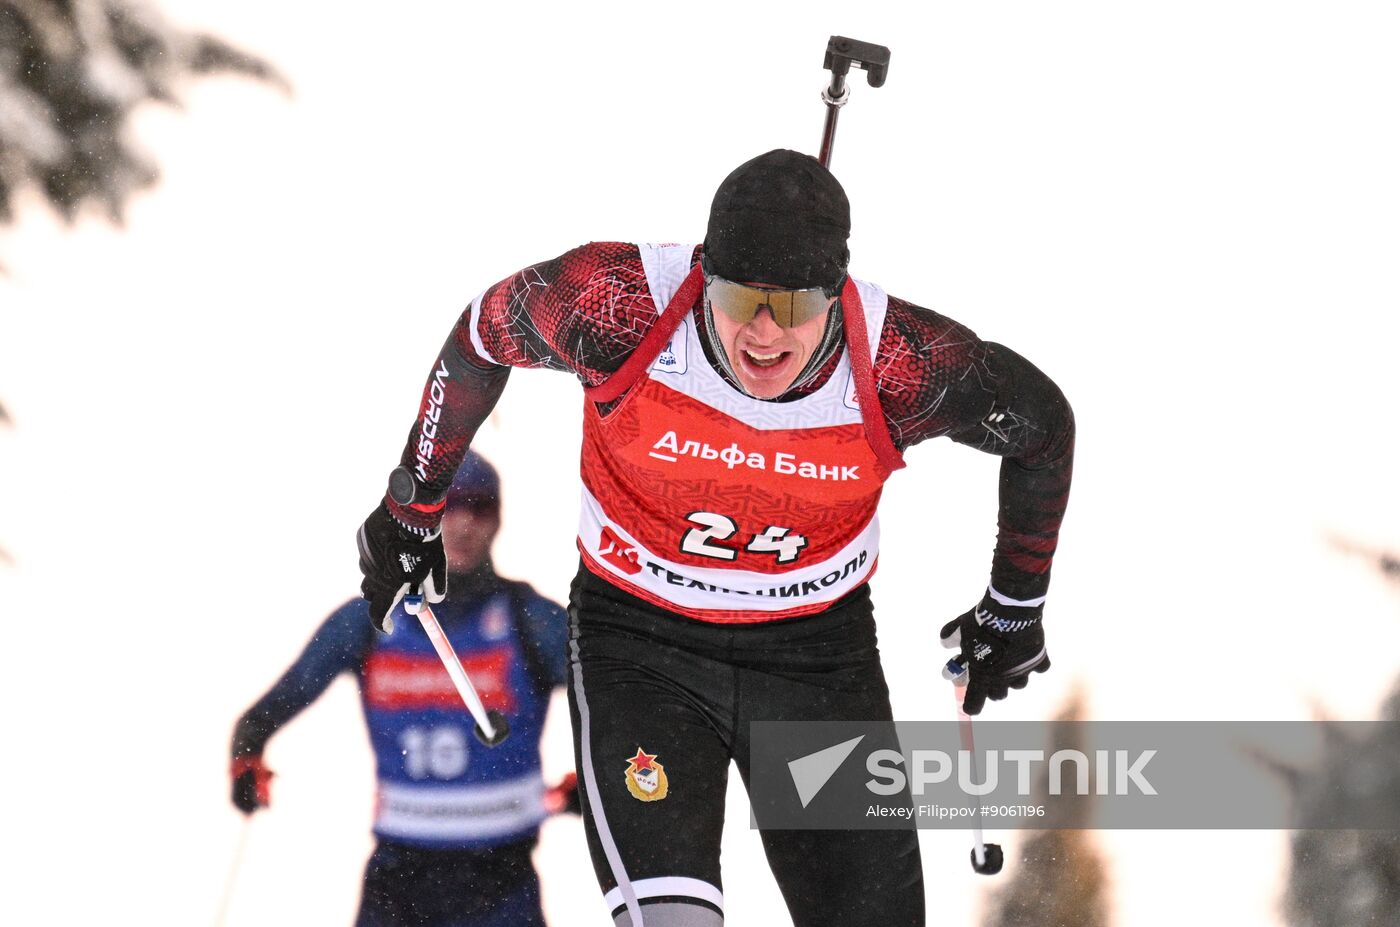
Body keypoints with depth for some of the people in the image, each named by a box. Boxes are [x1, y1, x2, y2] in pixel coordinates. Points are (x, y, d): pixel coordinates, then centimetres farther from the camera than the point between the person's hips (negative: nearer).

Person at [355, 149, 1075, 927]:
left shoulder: (900, 366, -21)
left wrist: (1014, 611, 12)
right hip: (638, 641, -2)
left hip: (821, 652, 2)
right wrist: (411, 507, 10)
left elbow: (1042, 423, -1)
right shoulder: (622, 304, -24)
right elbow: (485, 334, -2)